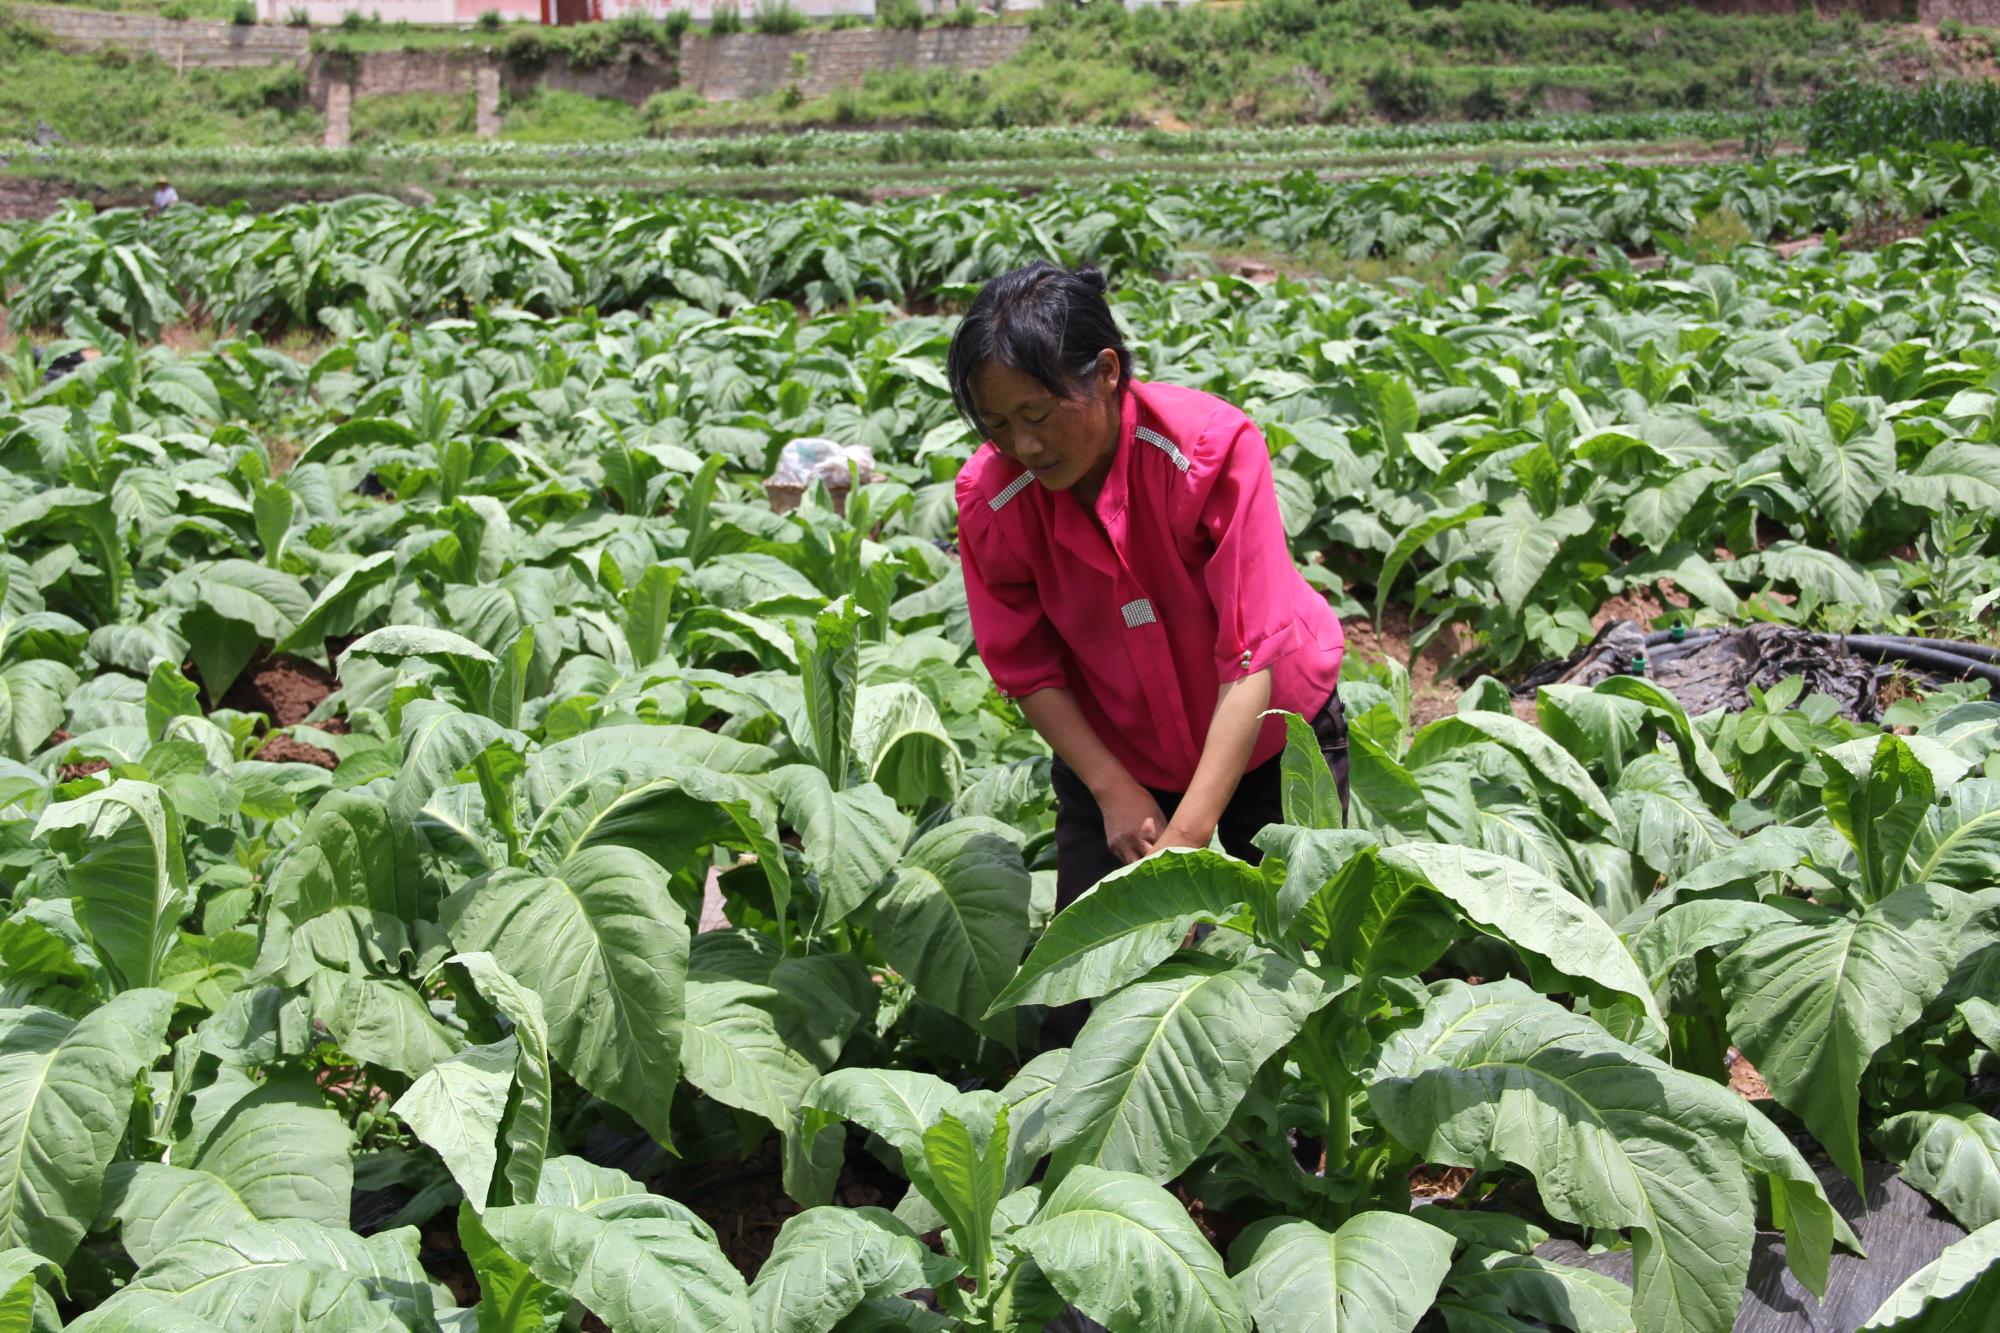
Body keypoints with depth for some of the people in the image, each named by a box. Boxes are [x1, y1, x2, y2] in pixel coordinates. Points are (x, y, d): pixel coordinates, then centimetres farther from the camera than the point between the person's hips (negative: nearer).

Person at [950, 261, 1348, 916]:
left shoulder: (1212, 446, -29)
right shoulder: (989, 495, -21)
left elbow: (1252, 655, -31)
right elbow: (1028, 669, -10)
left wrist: (1189, 833, -37)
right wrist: (1115, 791, -22)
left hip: (1267, 736, -2)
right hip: (1111, 756, 2)